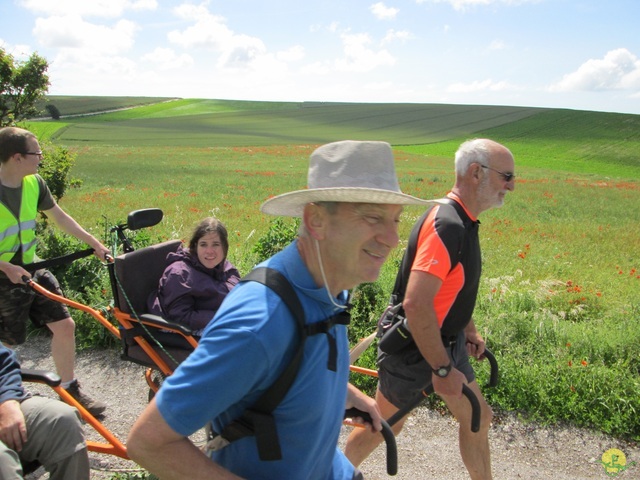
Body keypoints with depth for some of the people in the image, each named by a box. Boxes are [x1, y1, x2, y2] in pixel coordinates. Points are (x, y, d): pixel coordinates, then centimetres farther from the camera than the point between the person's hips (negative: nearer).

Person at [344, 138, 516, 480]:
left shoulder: (463, 220, 3)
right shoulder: (445, 224, -29)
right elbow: (415, 304, -34)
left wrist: (468, 330, 20)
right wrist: (443, 369, -27)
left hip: (447, 343, 9)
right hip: (414, 350, -9)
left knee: (478, 418, 18)